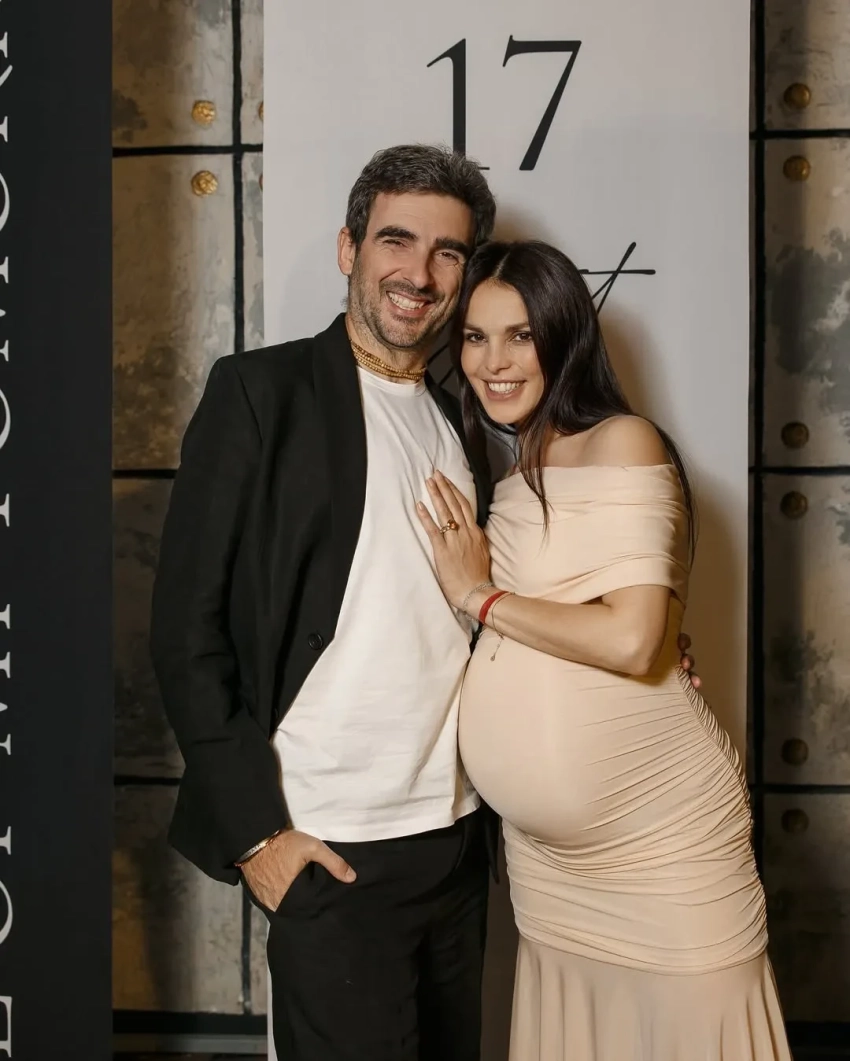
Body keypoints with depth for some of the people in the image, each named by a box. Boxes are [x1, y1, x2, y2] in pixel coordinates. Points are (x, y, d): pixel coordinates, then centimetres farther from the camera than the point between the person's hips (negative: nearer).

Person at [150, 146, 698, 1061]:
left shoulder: (461, 422, 11)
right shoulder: (263, 390, -7)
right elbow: (188, 627, -10)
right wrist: (254, 830, -13)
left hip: (460, 837, 6)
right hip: (328, 849, -6)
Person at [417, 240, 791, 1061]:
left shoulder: (623, 442, -10)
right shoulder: (504, 483, 12)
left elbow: (632, 639, -22)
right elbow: (510, 649, 12)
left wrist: (478, 594, -12)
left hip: (660, 830, -7)